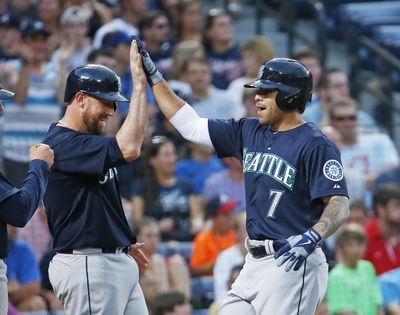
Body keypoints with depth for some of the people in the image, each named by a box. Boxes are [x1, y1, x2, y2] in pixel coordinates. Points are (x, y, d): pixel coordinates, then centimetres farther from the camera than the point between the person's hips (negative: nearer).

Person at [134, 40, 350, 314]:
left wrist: (312, 237, -37)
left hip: (291, 263, -8)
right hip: (255, 262, 9)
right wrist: (153, 76, 17)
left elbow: (340, 206, -18)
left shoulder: (315, 145, -11)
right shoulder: (250, 132, 13)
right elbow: (190, 125, 18)